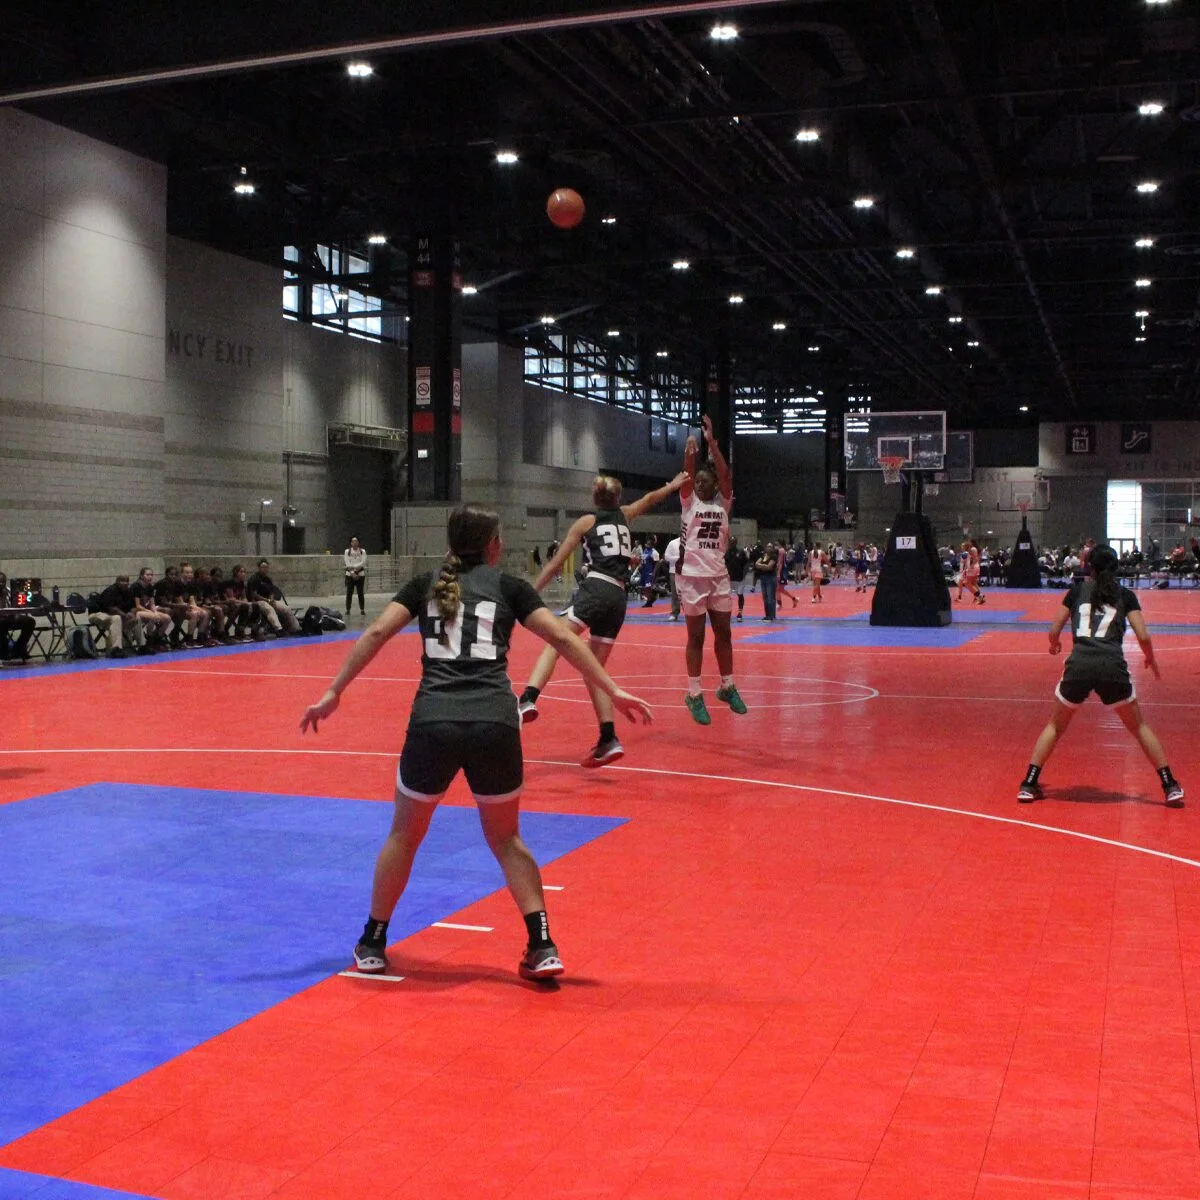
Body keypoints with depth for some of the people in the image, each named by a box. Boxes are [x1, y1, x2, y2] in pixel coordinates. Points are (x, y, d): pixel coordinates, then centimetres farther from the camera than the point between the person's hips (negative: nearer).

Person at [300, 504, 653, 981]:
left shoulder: (426, 585, 17)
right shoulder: (507, 586, 13)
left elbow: (377, 633, 5)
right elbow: (562, 639, 5)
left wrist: (333, 693, 5)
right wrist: (613, 692, 5)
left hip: (433, 723, 1)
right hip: (494, 725, 0)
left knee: (405, 833, 22)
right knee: (506, 838, 19)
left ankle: (372, 945, 30)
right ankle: (542, 947, 11)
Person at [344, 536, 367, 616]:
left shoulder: (362, 551, 5)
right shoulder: (347, 551, 4)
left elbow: (363, 563, -7)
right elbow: (347, 563, -5)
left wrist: (353, 566, -16)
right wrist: (352, 573, -14)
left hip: (360, 574, 0)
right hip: (350, 574, 0)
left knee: (360, 593, -1)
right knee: (349, 593, -1)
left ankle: (362, 610, 3)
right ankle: (347, 610, 3)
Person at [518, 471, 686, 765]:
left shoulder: (586, 521, 12)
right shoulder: (625, 515, 23)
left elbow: (555, 564, 8)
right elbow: (651, 498, 45)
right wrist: (674, 485, 63)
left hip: (595, 588, -5)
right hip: (619, 598, 5)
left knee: (554, 644, -16)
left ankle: (528, 700, -42)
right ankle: (608, 740, 0)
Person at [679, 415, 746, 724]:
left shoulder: (723, 502, 6)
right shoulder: (689, 502, 2)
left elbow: (725, 474, -9)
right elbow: (687, 477, -17)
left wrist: (711, 442, -18)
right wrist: (690, 453, -36)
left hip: (719, 576, 3)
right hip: (693, 576, -3)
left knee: (723, 633, 11)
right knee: (696, 637, 1)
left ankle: (727, 687, 26)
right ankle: (694, 695, 5)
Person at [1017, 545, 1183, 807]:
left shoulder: (1078, 589, 16)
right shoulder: (1125, 595, 14)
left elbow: (1054, 631, 16)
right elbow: (1143, 637, 6)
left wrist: (1055, 644, 39)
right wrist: (1151, 659, 26)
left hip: (1079, 665, 0)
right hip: (1113, 667, 0)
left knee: (1055, 726, 19)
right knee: (1139, 727, 18)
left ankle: (1028, 785, 12)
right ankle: (1170, 787, 14)